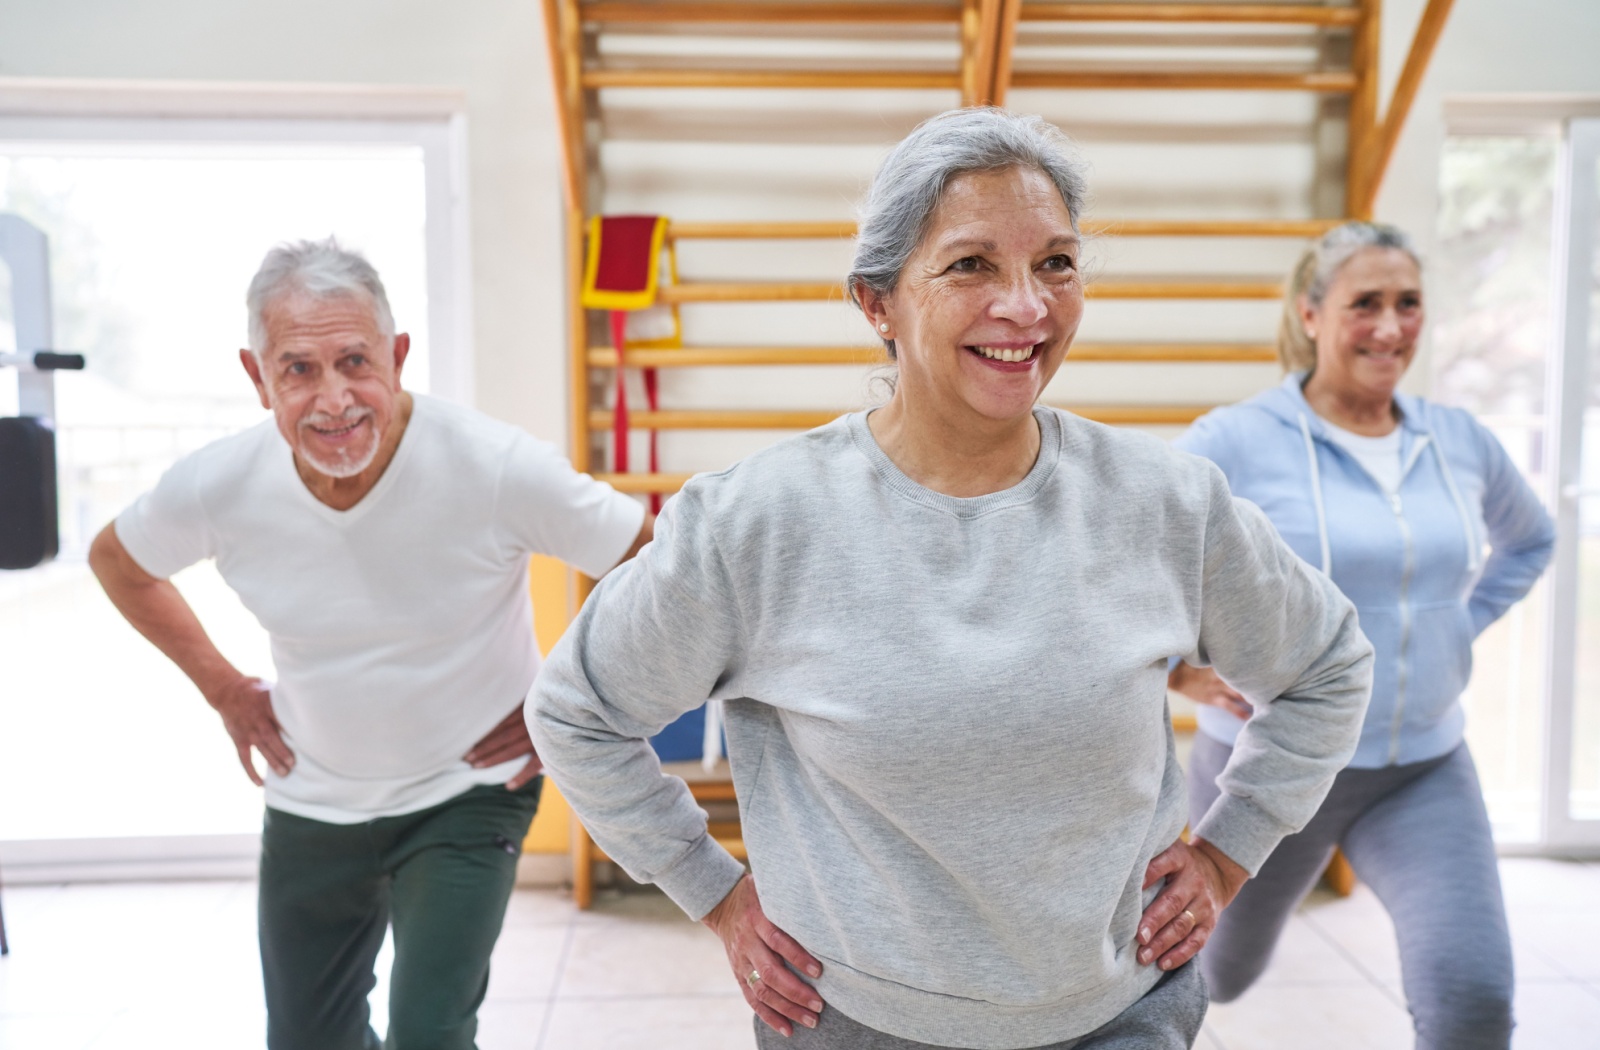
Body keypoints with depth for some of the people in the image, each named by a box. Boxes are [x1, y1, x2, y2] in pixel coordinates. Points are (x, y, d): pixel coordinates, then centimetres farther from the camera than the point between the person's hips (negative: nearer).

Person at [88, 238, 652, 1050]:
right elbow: (117, 560, 7)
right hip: (309, 806, 4)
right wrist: (222, 688, 3)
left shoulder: (496, 468, -28)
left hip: (465, 797, -3)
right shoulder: (217, 487, -17)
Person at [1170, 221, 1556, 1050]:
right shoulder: (1235, 442, -15)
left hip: (1425, 772, 3)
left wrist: (1457, 627, 9)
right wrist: (1177, 670, -13)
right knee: (1223, 974, 19)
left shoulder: (1460, 442, 1)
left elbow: (1530, 539, 22)